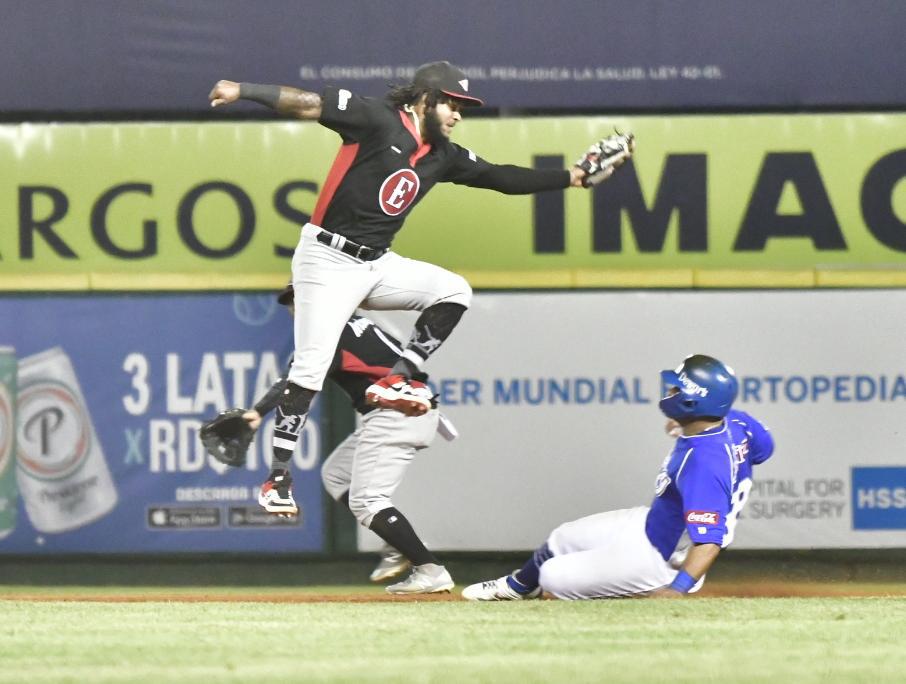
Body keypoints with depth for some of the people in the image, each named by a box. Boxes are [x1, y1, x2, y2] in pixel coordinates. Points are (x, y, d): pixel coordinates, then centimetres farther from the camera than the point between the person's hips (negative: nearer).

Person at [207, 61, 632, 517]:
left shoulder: (442, 155, 9)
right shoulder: (378, 121, -12)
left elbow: (503, 179, 14)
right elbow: (309, 103, -20)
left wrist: (574, 177, 10)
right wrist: (243, 91, -32)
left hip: (377, 265, 8)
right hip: (328, 260, -8)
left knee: (453, 291, -1)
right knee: (311, 367, -13)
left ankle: (395, 382, 0)